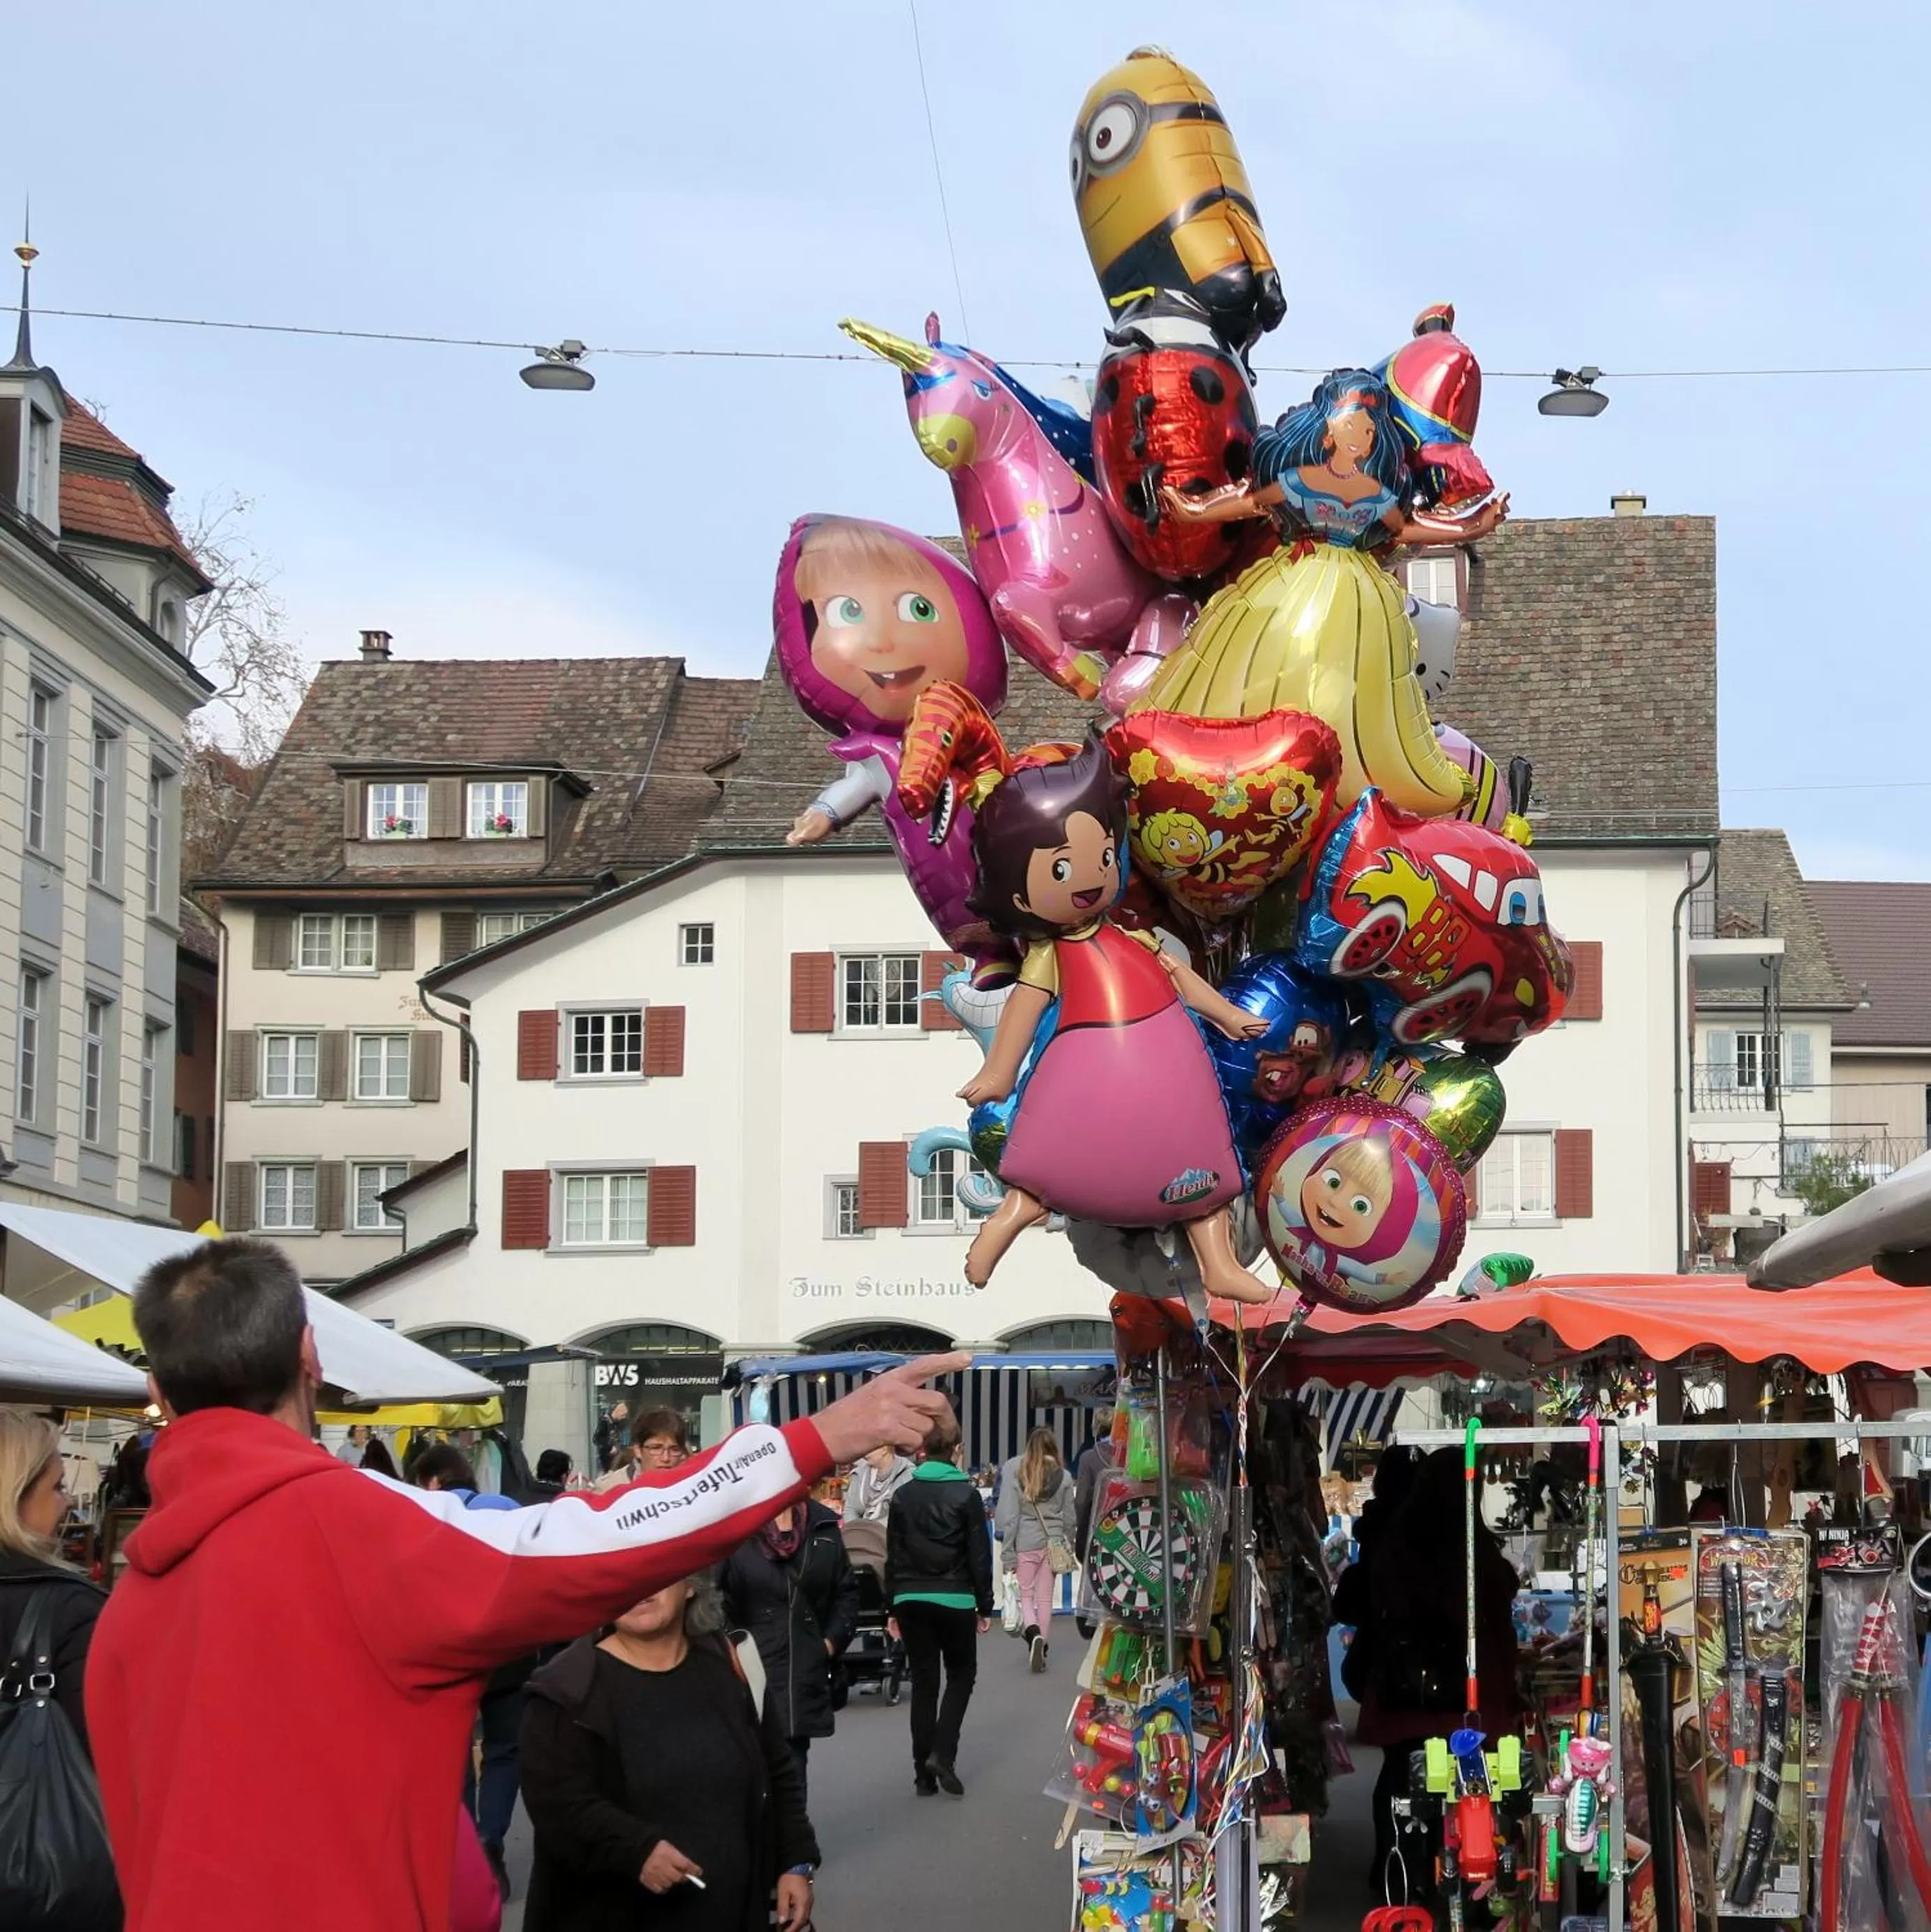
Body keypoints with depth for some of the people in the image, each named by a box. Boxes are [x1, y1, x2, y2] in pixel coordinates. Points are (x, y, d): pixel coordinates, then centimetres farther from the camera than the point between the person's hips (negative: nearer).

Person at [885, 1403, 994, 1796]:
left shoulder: (903, 1496, 3)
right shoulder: (966, 1495, -5)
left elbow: (893, 1556, 6)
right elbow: (980, 1556, -5)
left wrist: (892, 1608, 12)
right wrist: (985, 1607, 3)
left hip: (912, 1600, 3)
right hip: (955, 1600, -2)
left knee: (923, 1683, 8)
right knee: (961, 1675, 15)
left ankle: (924, 1773, 7)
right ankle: (942, 1754, -3)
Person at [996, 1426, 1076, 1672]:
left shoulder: (1015, 1474, -7)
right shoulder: (1063, 1477, -1)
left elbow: (1009, 1517, -7)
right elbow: (1069, 1518, 7)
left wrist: (1007, 1553, -3)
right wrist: (1069, 1544, 22)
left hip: (1025, 1544, -2)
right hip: (1052, 1542, 2)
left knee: (1025, 1594, 10)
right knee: (1045, 1598, 11)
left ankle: (1032, 1631, -17)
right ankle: (1041, 1647, 15)